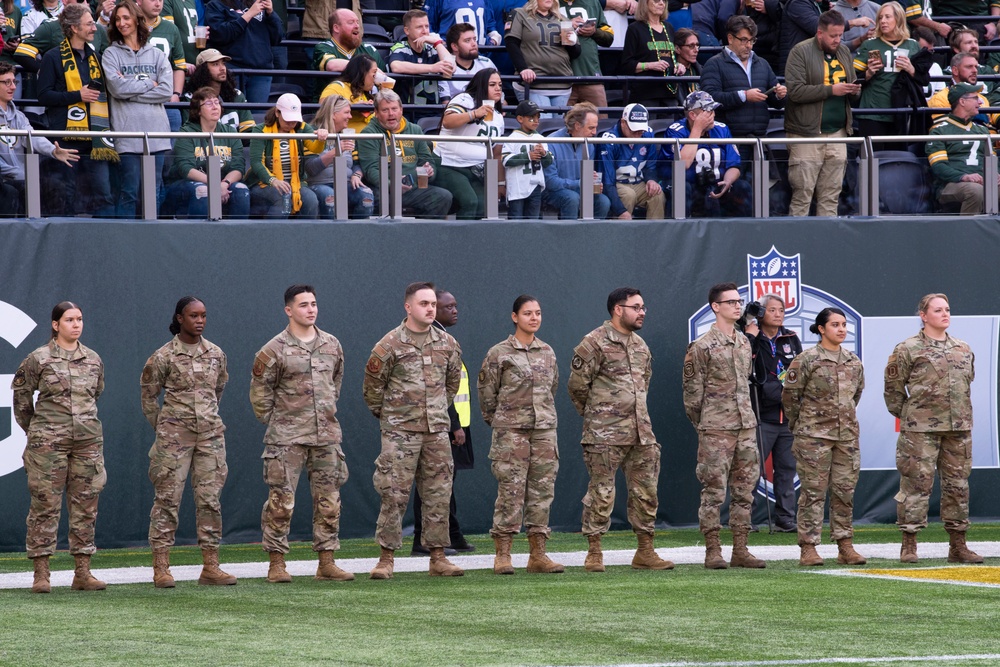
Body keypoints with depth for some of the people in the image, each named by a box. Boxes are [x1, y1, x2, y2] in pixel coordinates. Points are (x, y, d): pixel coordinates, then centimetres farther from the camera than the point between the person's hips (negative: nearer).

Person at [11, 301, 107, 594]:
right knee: (45, 504, -4)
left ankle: (83, 573, 8)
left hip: (88, 440, 4)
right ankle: (41, 574, -1)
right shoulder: (39, 359, -3)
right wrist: (34, 429, 14)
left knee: (85, 505, 4)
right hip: (48, 443, -4)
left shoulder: (93, 360, 9)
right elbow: (21, 393, 8)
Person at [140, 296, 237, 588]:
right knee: (168, 498, -4)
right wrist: (163, 429, 7)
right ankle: (161, 568, -2)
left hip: (210, 433, 4)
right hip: (174, 436, -4)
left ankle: (210, 567, 5)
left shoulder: (216, 354, 8)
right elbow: (148, 395, 4)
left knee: (210, 498, 2)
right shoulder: (164, 357, -4)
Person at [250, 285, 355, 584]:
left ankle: (326, 563, 11)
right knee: (281, 500, -5)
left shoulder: (332, 345, 10)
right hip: (287, 438, -5)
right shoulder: (275, 350, -6)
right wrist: (275, 422, 0)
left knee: (328, 500, 5)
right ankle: (276, 564, -1)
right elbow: (259, 392, -1)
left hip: (327, 434, 5)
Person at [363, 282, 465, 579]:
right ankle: (386, 559, -1)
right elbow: (373, 386, 1)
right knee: (394, 495, -5)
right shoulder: (390, 345, -6)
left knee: (438, 495, 5)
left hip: (437, 431, 4)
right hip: (400, 432, -4)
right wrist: (386, 415, 7)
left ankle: (438, 557, 10)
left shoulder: (447, 344, 8)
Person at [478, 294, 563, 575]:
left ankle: (538, 555, 6)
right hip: (511, 432, -5)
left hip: (544, 428, 5)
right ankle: (502, 555, -5)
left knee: (542, 489, 2)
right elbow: (486, 392, 3)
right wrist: (497, 420, 7)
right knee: (510, 490, -8)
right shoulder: (499, 353, -2)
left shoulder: (547, 352, 12)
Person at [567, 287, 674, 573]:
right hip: (606, 435, -7)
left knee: (646, 492, 7)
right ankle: (594, 554, 3)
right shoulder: (595, 343, -8)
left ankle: (645, 552, 14)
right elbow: (577, 384, -6)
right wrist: (595, 414, 5)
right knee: (601, 493, -4)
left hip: (641, 432, 7)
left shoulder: (640, 345, 16)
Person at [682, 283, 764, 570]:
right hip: (716, 430, -7)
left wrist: (745, 415, 17)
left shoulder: (744, 343, 14)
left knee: (744, 491, 6)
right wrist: (703, 425, -2)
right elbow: (693, 392, -4)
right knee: (714, 491, -4)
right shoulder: (702, 347, -7)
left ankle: (740, 550, 11)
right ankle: (713, 551, -1)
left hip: (746, 427, 7)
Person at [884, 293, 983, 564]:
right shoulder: (907, 350, -3)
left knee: (957, 485, 7)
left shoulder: (963, 350, 13)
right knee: (916, 484, -6)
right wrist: (907, 415, 1)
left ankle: (957, 546, 14)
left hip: (958, 429, 5)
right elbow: (893, 389, 0)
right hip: (921, 430, -5)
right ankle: (909, 546, 0)